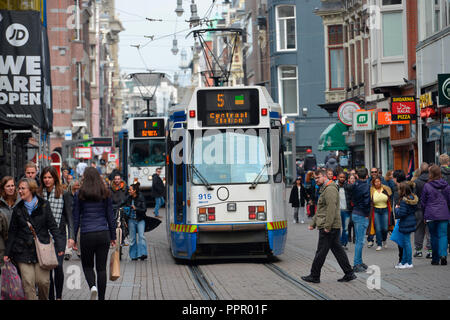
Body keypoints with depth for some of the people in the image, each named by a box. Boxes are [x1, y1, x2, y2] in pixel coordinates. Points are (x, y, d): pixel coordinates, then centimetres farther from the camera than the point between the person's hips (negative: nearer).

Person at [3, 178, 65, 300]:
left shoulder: (44, 205, 4)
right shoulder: (18, 209, 10)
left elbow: (53, 226, 3)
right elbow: (12, 232, 14)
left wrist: (60, 245, -7)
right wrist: (8, 253, 11)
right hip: (23, 252, 2)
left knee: (43, 281, -4)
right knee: (28, 283, -6)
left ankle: (44, 299, 22)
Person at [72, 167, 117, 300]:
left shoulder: (79, 195, 0)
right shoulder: (105, 194, 5)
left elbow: (75, 218, 1)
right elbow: (110, 217, 8)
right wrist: (113, 237, 14)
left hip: (86, 235, -1)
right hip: (103, 234, 1)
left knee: (87, 265, 15)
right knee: (101, 268, 7)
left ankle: (92, 286, -12)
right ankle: (101, 297, 7)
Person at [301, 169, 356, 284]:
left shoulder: (330, 189, -13)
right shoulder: (324, 190, 21)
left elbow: (331, 208, -22)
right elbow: (320, 210, 29)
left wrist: (327, 226, -25)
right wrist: (313, 224, 28)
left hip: (329, 228, -10)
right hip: (334, 227, 10)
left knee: (321, 252, -3)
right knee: (338, 249, 10)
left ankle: (314, 276, 3)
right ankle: (349, 274, 10)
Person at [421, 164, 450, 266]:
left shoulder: (427, 186, -7)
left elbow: (423, 202, 0)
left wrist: (424, 215, 13)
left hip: (431, 215, -1)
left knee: (434, 236, 9)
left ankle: (435, 259, 12)